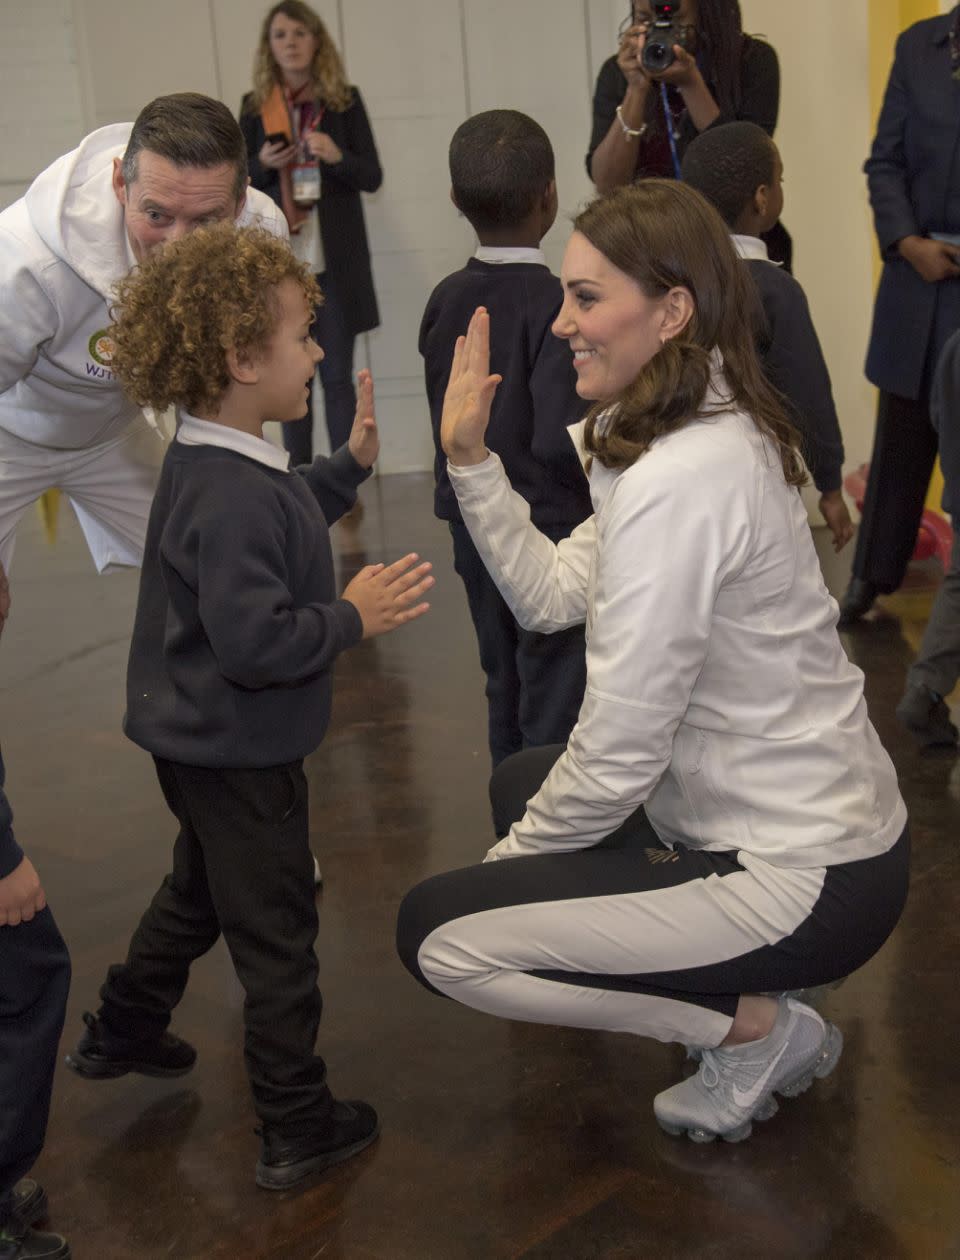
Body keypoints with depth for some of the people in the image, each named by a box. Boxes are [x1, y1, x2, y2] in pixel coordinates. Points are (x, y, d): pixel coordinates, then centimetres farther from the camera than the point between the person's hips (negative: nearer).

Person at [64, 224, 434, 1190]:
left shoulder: (212, 462, 2)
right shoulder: (231, 497, -31)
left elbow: (280, 525, 20)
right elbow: (254, 641, -35)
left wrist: (350, 464, 12)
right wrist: (352, 619, -24)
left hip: (202, 742, 10)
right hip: (240, 755, -10)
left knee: (201, 887, 30)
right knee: (275, 931, 3)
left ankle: (121, 1031, 47)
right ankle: (298, 1129, 18)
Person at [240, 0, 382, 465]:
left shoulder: (345, 100, 3)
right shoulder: (255, 106, 7)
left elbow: (373, 177, 2)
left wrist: (337, 156, -17)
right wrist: (262, 164, -9)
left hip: (335, 259, -1)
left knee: (336, 377, 0)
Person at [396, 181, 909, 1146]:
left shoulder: (678, 483, -26)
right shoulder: (717, 433, 5)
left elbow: (618, 753, -22)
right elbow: (549, 595, 7)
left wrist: (518, 851, -5)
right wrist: (469, 457, -1)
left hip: (805, 880, -10)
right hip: (817, 821, 10)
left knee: (437, 933, -7)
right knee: (523, 782, 26)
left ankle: (756, 1028, 2)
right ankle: (750, 998, 20)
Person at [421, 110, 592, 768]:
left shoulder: (446, 300, 2)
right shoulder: (553, 305, -18)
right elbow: (560, 440, -25)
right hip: (552, 538, -7)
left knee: (507, 699, 20)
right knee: (556, 719, 1)